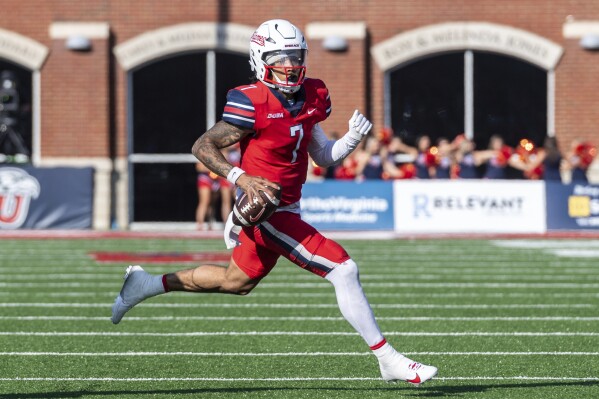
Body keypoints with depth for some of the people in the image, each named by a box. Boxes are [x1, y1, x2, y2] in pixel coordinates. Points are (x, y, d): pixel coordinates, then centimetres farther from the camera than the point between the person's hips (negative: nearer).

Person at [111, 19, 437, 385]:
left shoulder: (310, 97, 6)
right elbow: (203, 146, -15)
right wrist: (240, 177, -28)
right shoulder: (253, 104, -18)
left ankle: (147, 284, 37)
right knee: (344, 270, -13)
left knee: (237, 282, 25)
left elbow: (324, 156, 14)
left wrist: (354, 137, -5)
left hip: (284, 212, 9)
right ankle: (389, 361, -6)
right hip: (267, 213, -9)